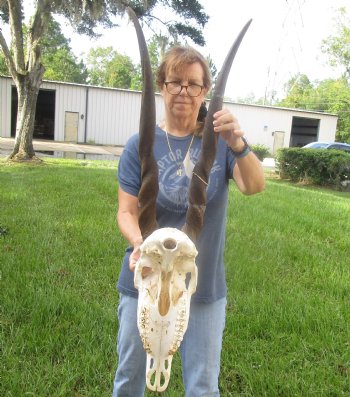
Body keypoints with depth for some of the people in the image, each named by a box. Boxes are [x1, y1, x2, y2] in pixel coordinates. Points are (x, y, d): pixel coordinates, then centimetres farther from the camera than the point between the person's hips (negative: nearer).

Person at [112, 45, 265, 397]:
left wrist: (238, 145, -40)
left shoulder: (219, 139, -5)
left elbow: (254, 186, -20)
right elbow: (127, 211, -7)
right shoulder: (141, 145, -6)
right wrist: (140, 244, -29)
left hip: (205, 285, 0)